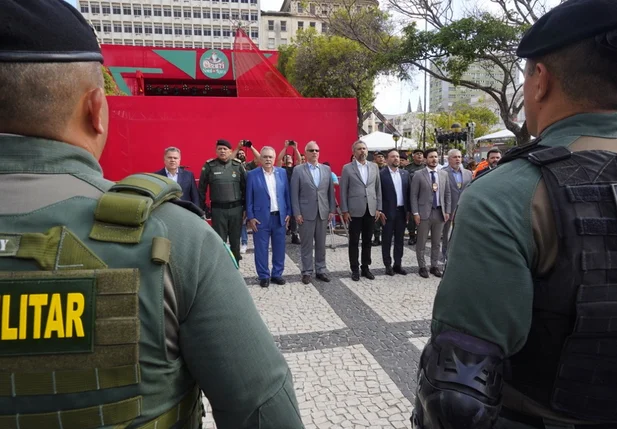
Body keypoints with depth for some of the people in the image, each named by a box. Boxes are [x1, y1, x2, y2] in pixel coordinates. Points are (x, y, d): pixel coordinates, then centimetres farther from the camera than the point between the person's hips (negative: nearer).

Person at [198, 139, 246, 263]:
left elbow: (245, 187, 5)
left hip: (236, 208, 1)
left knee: (235, 240, 12)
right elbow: (202, 188, 2)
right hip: (218, 209, -1)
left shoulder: (238, 165, 1)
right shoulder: (209, 166, -2)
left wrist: (246, 207, 3)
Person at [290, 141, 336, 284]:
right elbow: (294, 193, -4)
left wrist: (332, 210, 4)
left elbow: (331, 191, 10)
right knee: (306, 244, 4)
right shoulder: (298, 170, -1)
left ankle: (320, 270, 20)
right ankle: (307, 272, 14)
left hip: (323, 212, 3)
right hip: (306, 213, -3)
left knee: (321, 244, 10)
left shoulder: (327, 169, 9)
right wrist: (297, 213, -9)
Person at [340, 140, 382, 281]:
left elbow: (378, 188, 9)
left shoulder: (374, 167, 8)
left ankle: (365, 267, 21)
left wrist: (378, 208, 3)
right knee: (354, 242, 5)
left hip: (370, 210, 3)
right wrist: (344, 211, -8)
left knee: (367, 241, 10)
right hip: (355, 210, -3)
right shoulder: (347, 168, -2)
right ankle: (355, 269, 15)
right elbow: (343, 191, -3)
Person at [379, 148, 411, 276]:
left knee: (400, 239, 11)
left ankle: (398, 264, 21)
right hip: (388, 212, -5)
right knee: (387, 240, 6)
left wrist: (408, 210, 6)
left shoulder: (405, 173, 8)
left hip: (402, 211, 5)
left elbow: (408, 193, 10)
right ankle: (388, 265, 16)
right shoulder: (381, 174, -8)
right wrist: (380, 211, -12)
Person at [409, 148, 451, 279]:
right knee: (421, 243, 4)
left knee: (436, 243, 11)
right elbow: (413, 195, -5)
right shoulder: (418, 175, -4)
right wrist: (415, 213, -11)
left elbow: (447, 194, 11)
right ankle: (422, 267, 16)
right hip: (424, 212, -3)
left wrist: (447, 211, 4)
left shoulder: (444, 174, 8)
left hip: (439, 212, 4)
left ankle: (434, 266, 23)